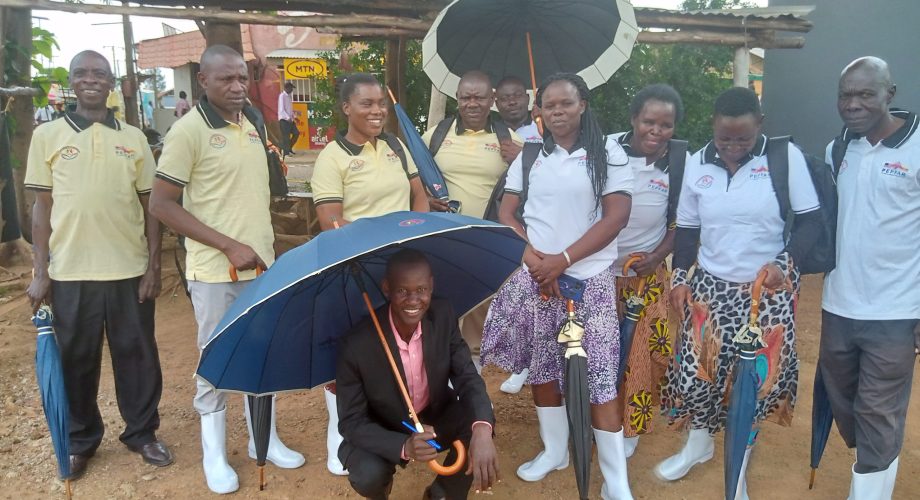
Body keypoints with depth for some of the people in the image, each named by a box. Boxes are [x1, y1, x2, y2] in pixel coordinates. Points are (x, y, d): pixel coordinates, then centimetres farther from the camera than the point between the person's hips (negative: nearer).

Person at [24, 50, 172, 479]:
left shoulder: (133, 138, 5)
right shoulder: (47, 135, 3)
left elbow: (149, 206, 6)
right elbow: (42, 207, 4)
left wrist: (153, 265, 1)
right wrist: (39, 272, 0)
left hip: (130, 270, 1)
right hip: (69, 272, 0)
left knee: (137, 354, 9)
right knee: (76, 359, 11)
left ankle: (142, 432, 27)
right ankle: (81, 438, 30)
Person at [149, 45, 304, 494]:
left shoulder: (251, 126, 8)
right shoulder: (188, 130, -12)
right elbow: (162, 205, -14)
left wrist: (265, 246, 11)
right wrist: (229, 245, -18)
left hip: (261, 264, 6)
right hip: (215, 271, -6)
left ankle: (264, 438, 32)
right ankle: (214, 453, 25)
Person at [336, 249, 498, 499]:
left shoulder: (443, 315, -19)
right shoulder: (356, 345, -30)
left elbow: (467, 376, -18)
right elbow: (351, 422, -22)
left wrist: (482, 430, -40)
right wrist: (404, 446, -41)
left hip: (435, 415, 3)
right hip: (383, 432, -3)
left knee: (479, 423, -24)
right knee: (368, 474, -31)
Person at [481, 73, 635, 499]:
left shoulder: (608, 153, -1)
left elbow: (617, 216, -8)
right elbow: (506, 214, 6)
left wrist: (563, 260, -15)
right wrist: (534, 259, -10)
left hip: (590, 277, -3)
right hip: (534, 275, 3)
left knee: (599, 373, -5)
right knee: (542, 366, 11)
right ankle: (554, 451, 31)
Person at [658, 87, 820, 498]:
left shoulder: (786, 156, -10)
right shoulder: (697, 164, -1)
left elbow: (810, 219, -6)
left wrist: (785, 262, -21)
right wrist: (679, 278, 2)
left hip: (767, 290, -2)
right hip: (710, 286, 2)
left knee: (756, 378, 4)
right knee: (695, 371, 2)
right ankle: (698, 445, 33)